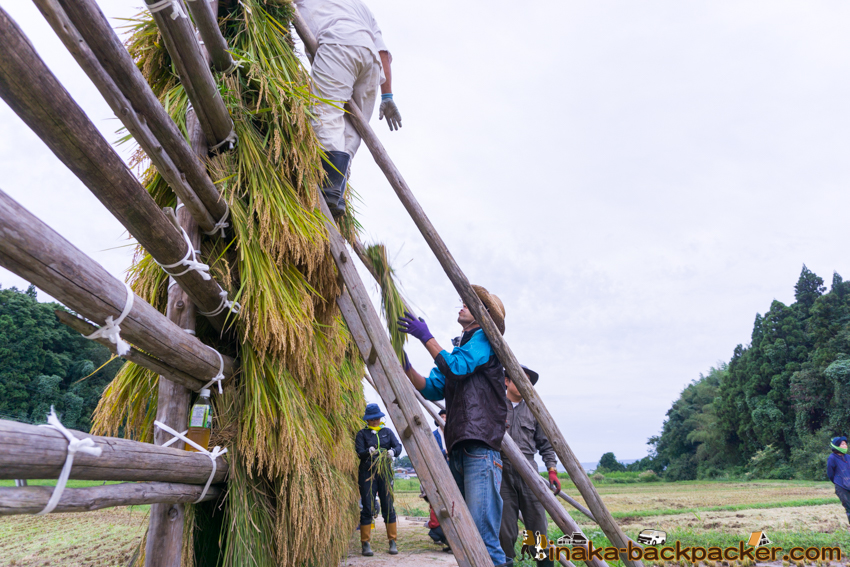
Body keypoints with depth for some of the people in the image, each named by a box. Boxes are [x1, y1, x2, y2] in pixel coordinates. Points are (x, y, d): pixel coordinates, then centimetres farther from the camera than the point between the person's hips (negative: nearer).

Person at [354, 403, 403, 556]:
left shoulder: (387, 432, 13)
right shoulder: (362, 434, 7)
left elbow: (398, 446, 1)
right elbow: (359, 452, -5)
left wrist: (393, 451, -21)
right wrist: (368, 452, -26)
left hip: (385, 472, 2)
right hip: (367, 473, -2)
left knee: (388, 507, -1)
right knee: (367, 508, -3)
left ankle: (392, 542, 7)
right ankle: (365, 544, 4)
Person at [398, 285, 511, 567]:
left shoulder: (484, 339, 1)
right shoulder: (458, 349, 26)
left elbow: (457, 367, -15)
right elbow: (432, 388, 19)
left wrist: (426, 337, -9)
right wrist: (404, 366, 8)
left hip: (480, 447, -9)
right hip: (457, 448, 9)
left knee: (482, 532, -14)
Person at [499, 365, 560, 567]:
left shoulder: (533, 410, 14)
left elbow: (545, 444, 14)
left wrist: (552, 470, 4)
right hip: (501, 473, -2)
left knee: (538, 525, -2)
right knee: (505, 529, -2)